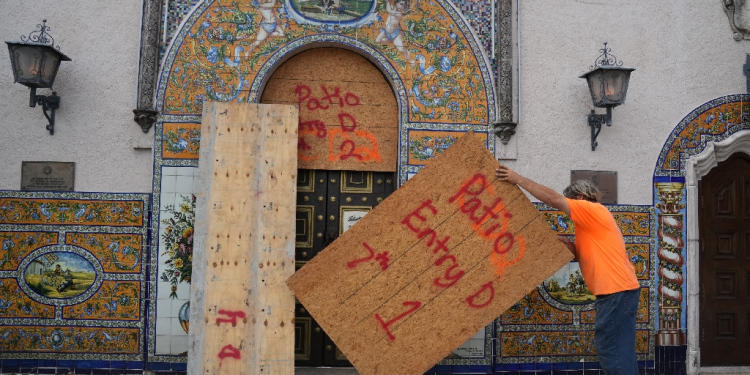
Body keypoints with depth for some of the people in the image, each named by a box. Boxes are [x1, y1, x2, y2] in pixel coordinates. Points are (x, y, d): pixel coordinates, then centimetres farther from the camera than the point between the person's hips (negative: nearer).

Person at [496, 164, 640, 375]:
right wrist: (567, 244, 3)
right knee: (618, 351, 11)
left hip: (617, 291, -10)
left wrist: (519, 180, -11)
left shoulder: (592, 210, -6)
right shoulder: (592, 220, 23)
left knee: (612, 351, -9)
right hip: (617, 290, 10)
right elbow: (586, 255, 19)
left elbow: (553, 199, -14)